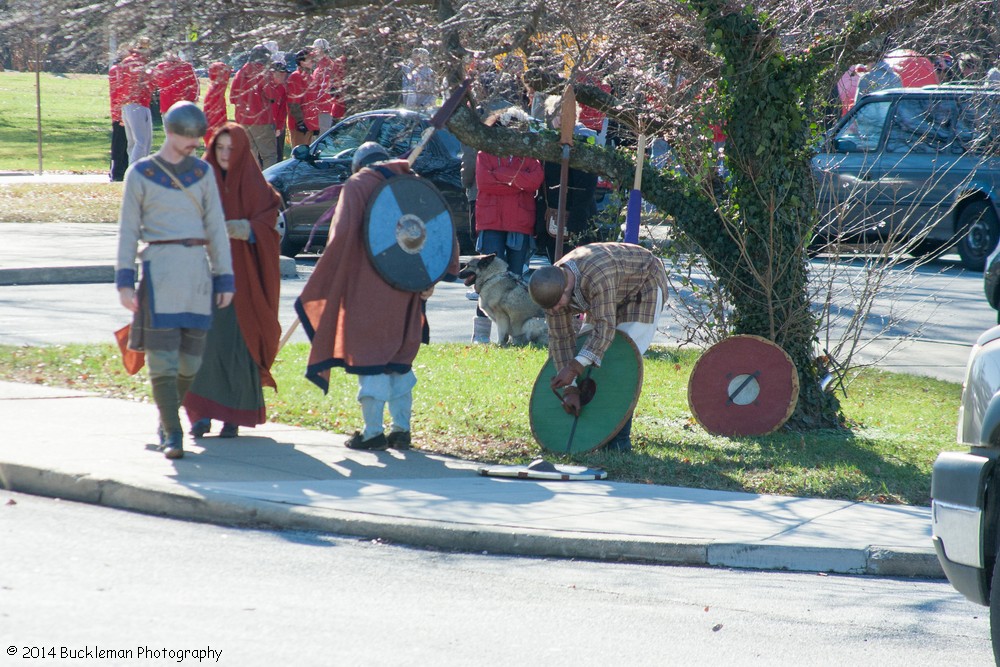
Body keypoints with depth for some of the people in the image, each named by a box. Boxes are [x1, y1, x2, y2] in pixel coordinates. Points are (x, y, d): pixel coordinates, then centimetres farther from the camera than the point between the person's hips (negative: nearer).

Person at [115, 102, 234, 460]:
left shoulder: (202, 172, 11)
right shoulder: (140, 173, 2)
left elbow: (216, 228, 10)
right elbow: (128, 230, 2)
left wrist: (225, 279, 5)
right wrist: (124, 280, -6)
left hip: (197, 269, 4)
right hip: (159, 268, -3)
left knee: (190, 357, 5)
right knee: (163, 357, -10)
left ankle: (166, 421, 25)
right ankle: (173, 435, -10)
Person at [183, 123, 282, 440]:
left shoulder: (254, 186, 4)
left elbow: (269, 226, 0)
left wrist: (248, 231, -19)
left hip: (240, 276, -1)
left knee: (235, 343, -5)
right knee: (202, 341, -5)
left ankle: (234, 415, 2)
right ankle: (202, 413, 2)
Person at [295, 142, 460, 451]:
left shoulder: (358, 185, 0)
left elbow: (342, 231, -13)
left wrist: (328, 281, -8)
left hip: (368, 285, -5)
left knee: (369, 354, -1)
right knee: (399, 356, 16)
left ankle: (373, 431, -5)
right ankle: (401, 428, 13)